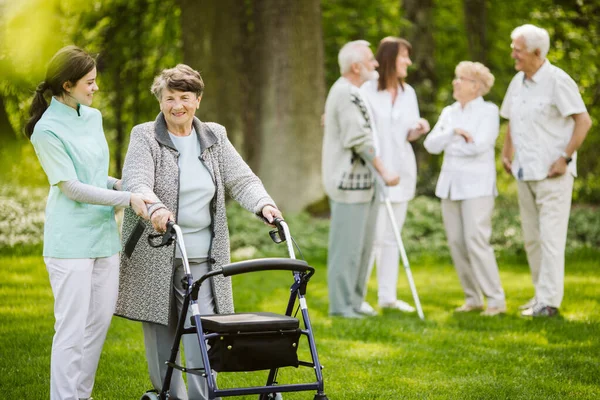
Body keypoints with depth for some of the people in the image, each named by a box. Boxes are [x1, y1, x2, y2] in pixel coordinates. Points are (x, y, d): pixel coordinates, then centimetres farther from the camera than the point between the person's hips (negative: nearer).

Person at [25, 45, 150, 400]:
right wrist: (127, 198, -15)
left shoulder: (93, 117, 10)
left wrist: (122, 185, 1)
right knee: (72, 329, -5)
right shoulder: (47, 130, -12)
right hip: (71, 241, -7)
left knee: (100, 321, 10)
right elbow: (71, 187, -14)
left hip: (104, 235, 7)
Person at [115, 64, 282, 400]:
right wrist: (155, 208, -37)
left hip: (201, 258, 2)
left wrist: (264, 204, -18)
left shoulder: (215, 137, 11)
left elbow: (241, 179, 3)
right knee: (161, 336, 6)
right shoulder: (145, 137, 0)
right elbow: (136, 182, -15)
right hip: (155, 258, -2)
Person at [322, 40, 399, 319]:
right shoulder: (346, 94, -16)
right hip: (349, 181, -11)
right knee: (347, 245, -6)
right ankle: (341, 304, -2)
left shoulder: (350, 92, 18)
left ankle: (354, 301, 20)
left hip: (360, 181, 11)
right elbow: (360, 139, -20)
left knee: (362, 244, 14)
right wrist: (383, 172, -16)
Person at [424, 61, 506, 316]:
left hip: (477, 187, -6)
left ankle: (496, 300, -7)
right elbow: (431, 144, 3)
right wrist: (454, 133, -13)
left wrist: (448, 146, -2)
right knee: (456, 243, 4)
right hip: (450, 185, 6)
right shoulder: (449, 112, 14)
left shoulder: (488, 111, -4)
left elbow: (479, 145, -17)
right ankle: (473, 298, 13)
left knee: (476, 241, -13)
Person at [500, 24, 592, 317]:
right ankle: (542, 294, 22)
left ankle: (548, 301, -5)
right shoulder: (517, 82, 11)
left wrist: (565, 158, -16)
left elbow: (584, 121, -14)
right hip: (524, 173, 8)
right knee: (531, 238, 12)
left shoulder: (558, 81, -12)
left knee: (550, 238, -7)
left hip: (552, 174, -8)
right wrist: (506, 154, 13)